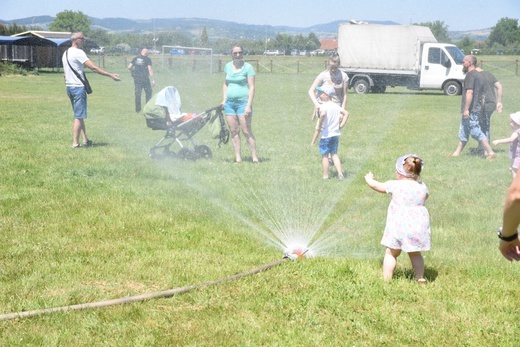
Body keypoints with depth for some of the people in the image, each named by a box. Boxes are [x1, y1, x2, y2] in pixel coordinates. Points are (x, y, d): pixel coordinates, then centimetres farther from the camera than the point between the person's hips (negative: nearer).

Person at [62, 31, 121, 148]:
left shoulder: (66, 53, 15)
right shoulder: (78, 53, -13)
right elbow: (94, 68, -19)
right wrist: (111, 75, -17)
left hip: (69, 87, 9)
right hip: (78, 87, -9)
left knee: (79, 115, 15)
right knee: (79, 117, -4)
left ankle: (85, 139, 16)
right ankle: (75, 143, -4)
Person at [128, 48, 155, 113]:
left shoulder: (135, 58, 9)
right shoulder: (147, 59, -3)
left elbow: (129, 67, 3)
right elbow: (150, 69, -12)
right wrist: (153, 80, -11)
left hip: (136, 78, 4)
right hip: (145, 78, -4)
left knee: (137, 93, 7)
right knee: (148, 92, 10)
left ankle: (138, 109, 7)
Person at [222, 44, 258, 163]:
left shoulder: (248, 67, -5)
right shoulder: (228, 66, 11)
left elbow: (251, 87, -8)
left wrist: (249, 105, -15)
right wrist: (224, 99, 8)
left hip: (243, 102, -5)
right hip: (229, 103, 5)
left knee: (246, 131, -8)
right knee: (233, 131, 4)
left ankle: (254, 157, -4)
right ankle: (238, 157, 9)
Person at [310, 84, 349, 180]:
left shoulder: (323, 106, -17)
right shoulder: (336, 106, 6)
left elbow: (323, 114, -37)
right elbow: (346, 113, 9)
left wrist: (319, 125, -24)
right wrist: (341, 125, 9)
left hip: (325, 135, -7)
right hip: (335, 134, 7)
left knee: (324, 155, 5)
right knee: (334, 154, 14)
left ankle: (325, 176, 10)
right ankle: (340, 174, 5)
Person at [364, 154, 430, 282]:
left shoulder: (395, 185, -6)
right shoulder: (422, 187, 3)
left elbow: (377, 186, 9)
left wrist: (369, 179, 32)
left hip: (398, 226, -3)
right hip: (419, 226, 4)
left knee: (391, 253, 8)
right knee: (415, 254, 20)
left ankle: (387, 279, 4)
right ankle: (420, 278, 19)